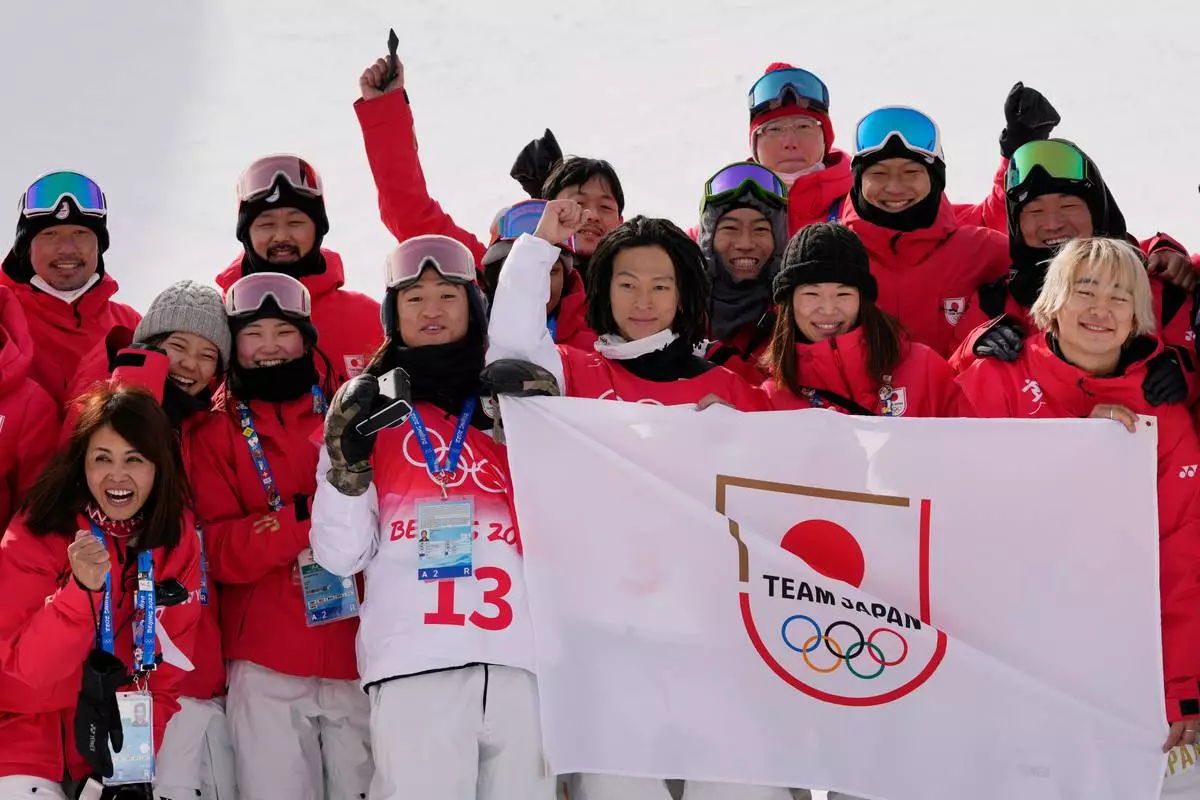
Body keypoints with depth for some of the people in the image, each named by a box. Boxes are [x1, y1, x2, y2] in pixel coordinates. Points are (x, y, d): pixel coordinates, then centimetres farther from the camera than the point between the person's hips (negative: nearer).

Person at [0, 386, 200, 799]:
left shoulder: (176, 536, -4)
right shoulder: (37, 533, -14)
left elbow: (171, 666, 0)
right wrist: (82, 589, -35)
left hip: (124, 724, 4)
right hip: (33, 722, -4)